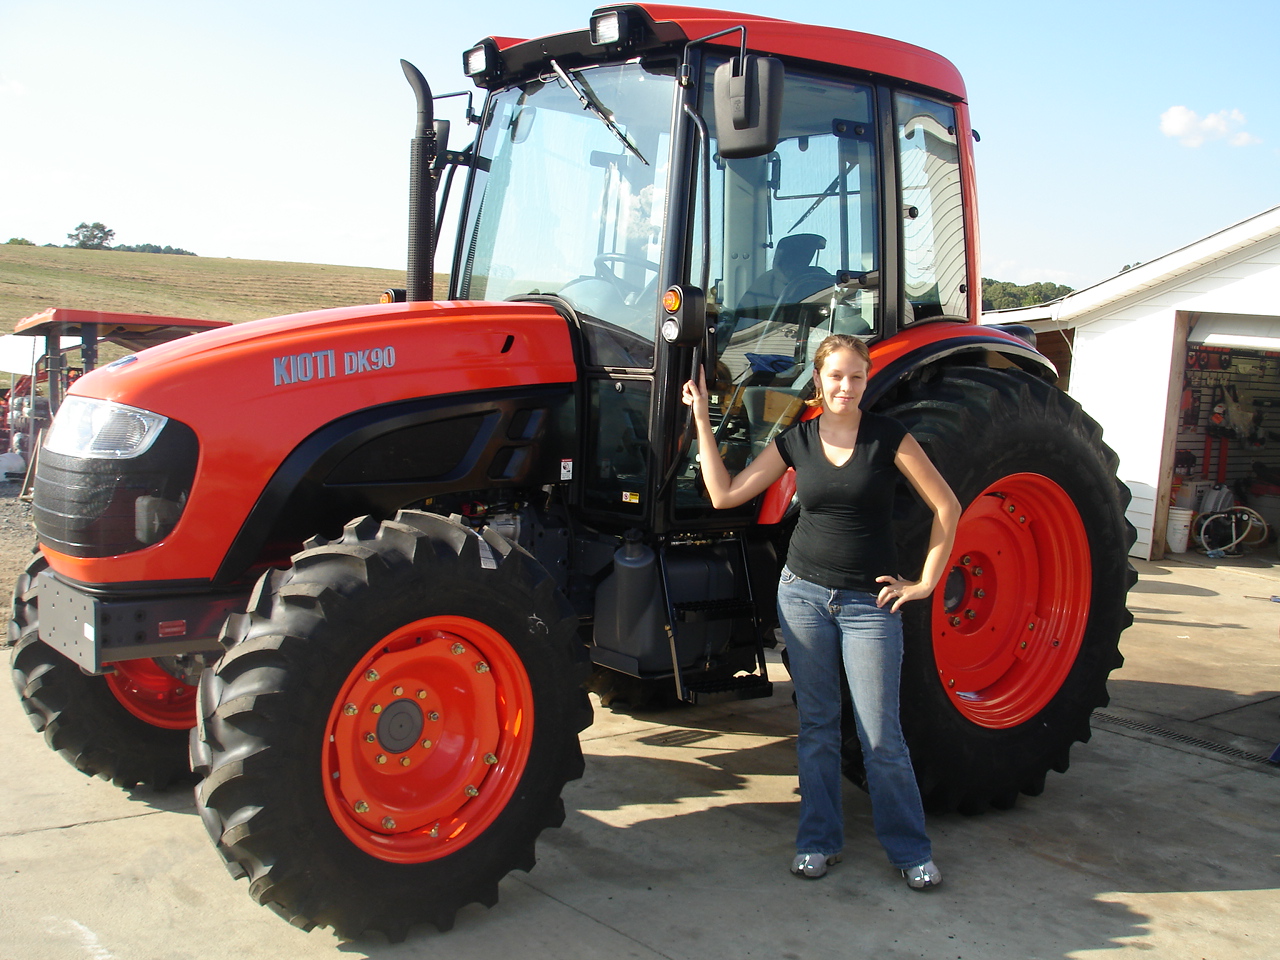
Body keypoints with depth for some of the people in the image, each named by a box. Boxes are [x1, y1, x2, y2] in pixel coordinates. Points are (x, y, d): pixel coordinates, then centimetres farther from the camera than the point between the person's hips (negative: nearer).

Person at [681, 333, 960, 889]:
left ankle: (911, 849, 17)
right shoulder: (796, 440, 3)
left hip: (869, 601, -3)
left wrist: (926, 582, -4)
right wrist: (702, 420, 0)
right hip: (804, 593, 3)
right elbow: (725, 495, 0)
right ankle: (818, 840, 24)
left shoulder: (888, 437, -5)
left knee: (881, 735, -1)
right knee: (817, 724, 11)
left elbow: (946, 507, -2)